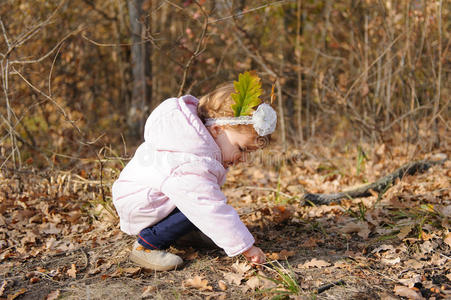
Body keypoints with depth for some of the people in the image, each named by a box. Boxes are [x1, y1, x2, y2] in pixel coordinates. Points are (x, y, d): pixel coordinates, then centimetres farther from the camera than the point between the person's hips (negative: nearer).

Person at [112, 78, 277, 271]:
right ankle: (146, 246, -14)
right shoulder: (189, 168, -37)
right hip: (136, 205, -11)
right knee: (200, 208, -27)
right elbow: (214, 212, -36)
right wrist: (246, 247, -30)